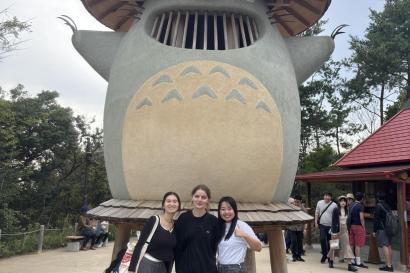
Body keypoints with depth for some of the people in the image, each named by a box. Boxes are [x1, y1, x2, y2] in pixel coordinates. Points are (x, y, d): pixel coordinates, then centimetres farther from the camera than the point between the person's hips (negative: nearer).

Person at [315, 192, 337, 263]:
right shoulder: (319, 203, 2)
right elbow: (317, 213, 9)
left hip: (330, 226, -1)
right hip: (322, 225, 1)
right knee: (322, 239, -11)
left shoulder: (334, 205, -5)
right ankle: (324, 254, 3)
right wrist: (316, 222, 4)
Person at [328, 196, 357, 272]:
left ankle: (349, 264, -4)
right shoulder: (336, 210, -11)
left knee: (347, 246, -3)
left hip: (344, 230, 4)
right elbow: (333, 222, -13)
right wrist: (334, 232, -17)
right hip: (337, 229, -4)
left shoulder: (346, 210, 5)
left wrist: (348, 230, 11)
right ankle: (331, 260, 30)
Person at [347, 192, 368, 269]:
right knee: (358, 245, -2)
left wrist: (349, 226, 15)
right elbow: (361, 218, -15)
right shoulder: (361, 206, -11)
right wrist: (363, 227, -6)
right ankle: (358, 262, 1)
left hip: (351, 226, 7)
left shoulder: (351, 205, 9)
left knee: (351, 244, 11)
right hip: (358, 226, -7)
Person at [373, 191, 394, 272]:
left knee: (385, 246, -7)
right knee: (389, 246, 11)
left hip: (382, 229, -8)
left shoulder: (378, 206, -10)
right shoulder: (388, 206, 12)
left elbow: (376, 219, -12)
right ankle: (390, 264, 17)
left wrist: (374, 230, -7)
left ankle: (388, 266, -8)